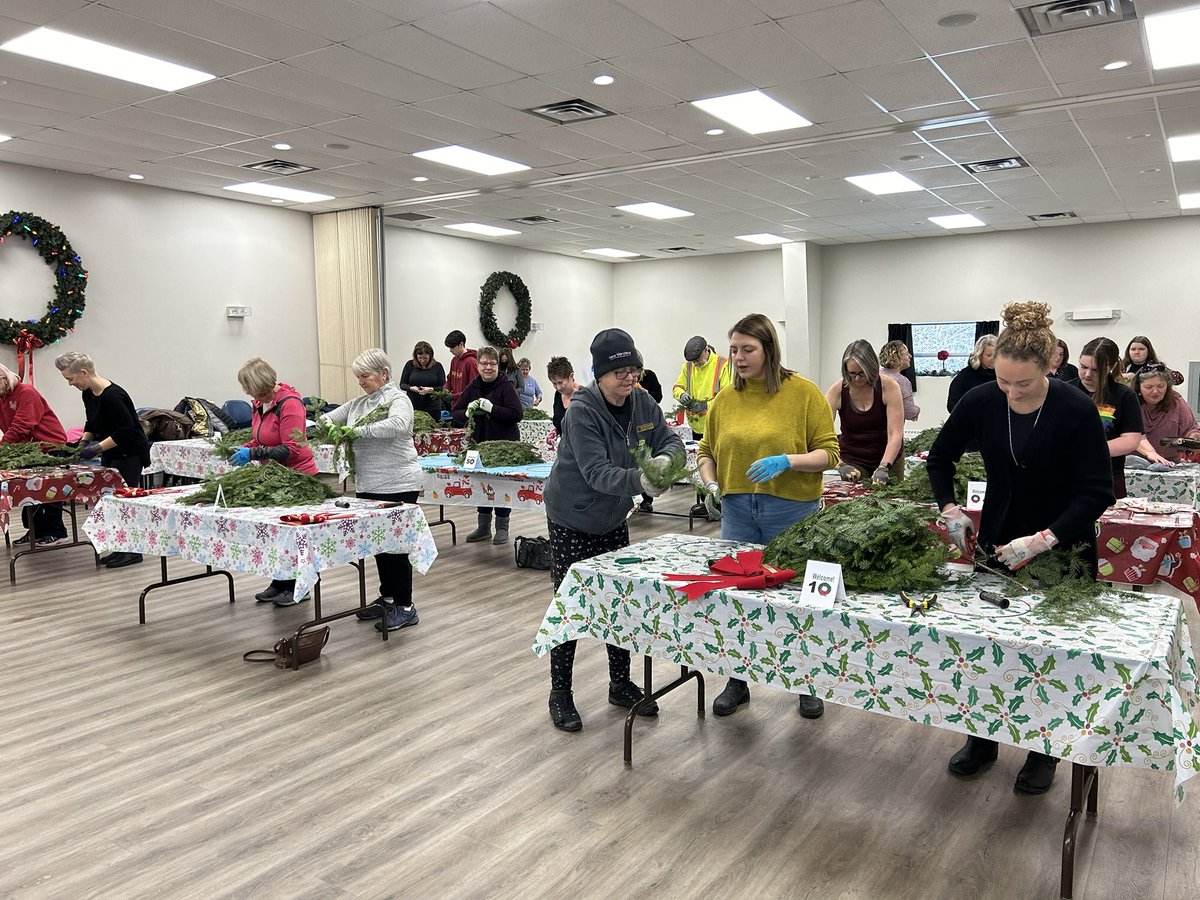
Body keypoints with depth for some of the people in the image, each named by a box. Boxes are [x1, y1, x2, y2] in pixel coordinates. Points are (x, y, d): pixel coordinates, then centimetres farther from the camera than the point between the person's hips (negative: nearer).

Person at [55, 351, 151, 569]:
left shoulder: (112, 395, -24)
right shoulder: (88, 394, 4)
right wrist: (83, 441, 4)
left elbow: (126, 430, -26)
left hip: (130, 453, -9)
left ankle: (133, 551, 3)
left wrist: (97, 448, -23)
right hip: (112, 454, 9)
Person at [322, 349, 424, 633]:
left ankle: (405, 607, 6)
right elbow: (329, 418, 18)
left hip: (397, 485, -8)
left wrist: (358, 430, -27)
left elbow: (398, 424, -30)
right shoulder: (358, 403, 13)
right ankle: (387, 597, 28)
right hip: (369, 486, 8)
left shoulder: (397, 398, -9)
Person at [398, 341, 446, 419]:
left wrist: (431, 389, -17)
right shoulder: (410, 365, 4)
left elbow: (443, 388, 2)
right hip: (412, 406, 0)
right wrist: (411, 388, -13)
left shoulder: (437, 366, 3)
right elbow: (402, 384, 8)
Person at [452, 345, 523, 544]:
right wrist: (467, 412, -14)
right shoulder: (472, 388, 7)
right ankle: (484, 528, 24)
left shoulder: (506, 386, -9)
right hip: (480, 443, 5)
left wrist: (492, 408, -27)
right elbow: (456, 414, 8)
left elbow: (517, 414, -20)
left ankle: (502, 528, 15)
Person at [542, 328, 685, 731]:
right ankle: (560, 693, 17)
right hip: (573, 522, -6)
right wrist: (639, 481, -49)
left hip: (613, 520, 6)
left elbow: (670, 439, -6)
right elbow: (597, 472, -32)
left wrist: (665, 458, -31)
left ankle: (621, 684, 29)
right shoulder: (582, 410, -24)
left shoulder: (642, 402, -6)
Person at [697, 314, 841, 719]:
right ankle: (737, 681, 28)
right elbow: (707, 451, 14)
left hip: (793, 511, -3)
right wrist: (711, 483, -4)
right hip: (738, 511, 4)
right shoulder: (725, 399, 5)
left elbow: (828, 453, -7)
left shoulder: (804, 393, -6)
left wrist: (787, 461, -23)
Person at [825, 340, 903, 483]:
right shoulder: (837, 390, -16)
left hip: (889, 457, 0)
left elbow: (896, 435, -23)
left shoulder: (889, 387, -17)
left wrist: (883, 468, -36)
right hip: (852, 460, 0)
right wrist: (840, 465, -37)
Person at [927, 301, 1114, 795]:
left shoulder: (1075, 411, -19)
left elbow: (1098, 492, -19)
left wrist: (1044, 539, -28)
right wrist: (949, 508, -11)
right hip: (997, 542, 3)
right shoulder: (981, 403, -10)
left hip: (1061, 549, -3)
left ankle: (1043, 751, 29)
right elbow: (939, 458, 4)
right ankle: (982, 739, 28)